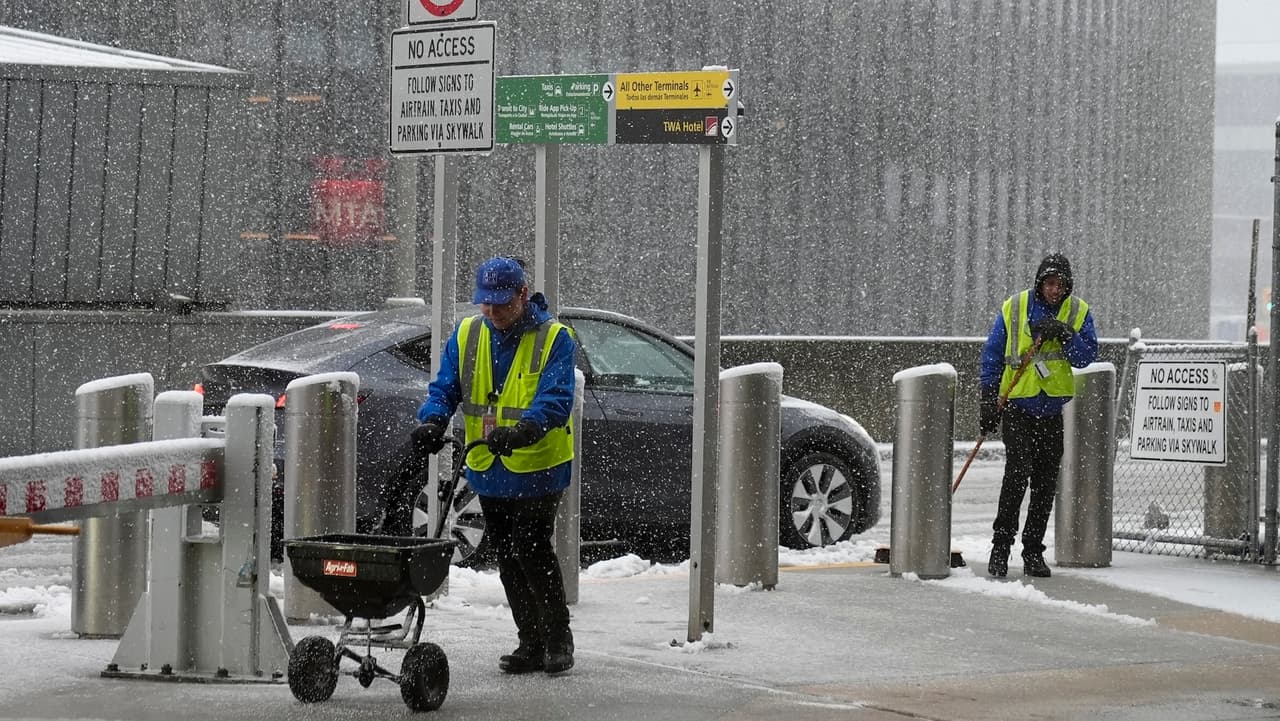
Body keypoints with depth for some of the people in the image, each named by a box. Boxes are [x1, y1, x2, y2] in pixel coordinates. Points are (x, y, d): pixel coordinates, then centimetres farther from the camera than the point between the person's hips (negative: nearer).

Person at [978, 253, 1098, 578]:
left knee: (1045, 484, 5)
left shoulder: (1078, 312, 3)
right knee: (1018, 470, -18)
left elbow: (1087, 356, -7)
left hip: (1054, 410, 2)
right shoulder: (1014, 308, -1)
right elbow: (992, 356, 4)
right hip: (1017, 407, -2)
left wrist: (1064, 334, -23)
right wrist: (987, 402, -1)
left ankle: (1033, 552, 16)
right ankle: (1001, 545, -10)